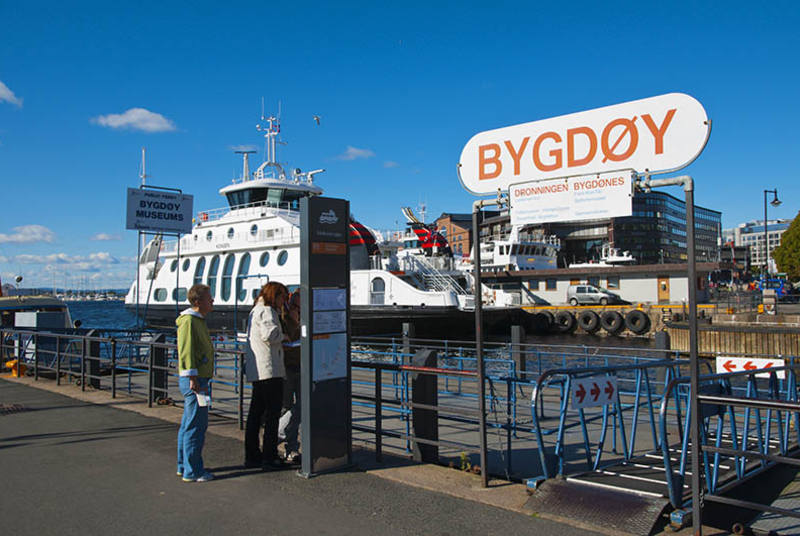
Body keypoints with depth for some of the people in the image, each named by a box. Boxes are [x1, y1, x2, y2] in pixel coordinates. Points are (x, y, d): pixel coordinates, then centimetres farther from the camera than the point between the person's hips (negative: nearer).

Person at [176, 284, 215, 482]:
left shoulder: (198, 319, 18)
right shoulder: (189, 320, -13)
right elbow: (186, 350, -20)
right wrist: (193, 378, -22)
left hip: (198, 379, 11)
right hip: (194, 379, -11)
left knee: (189, 424, 16)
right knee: (196, 425, -6)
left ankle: (184, 466, 26)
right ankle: (192, 471, 1)